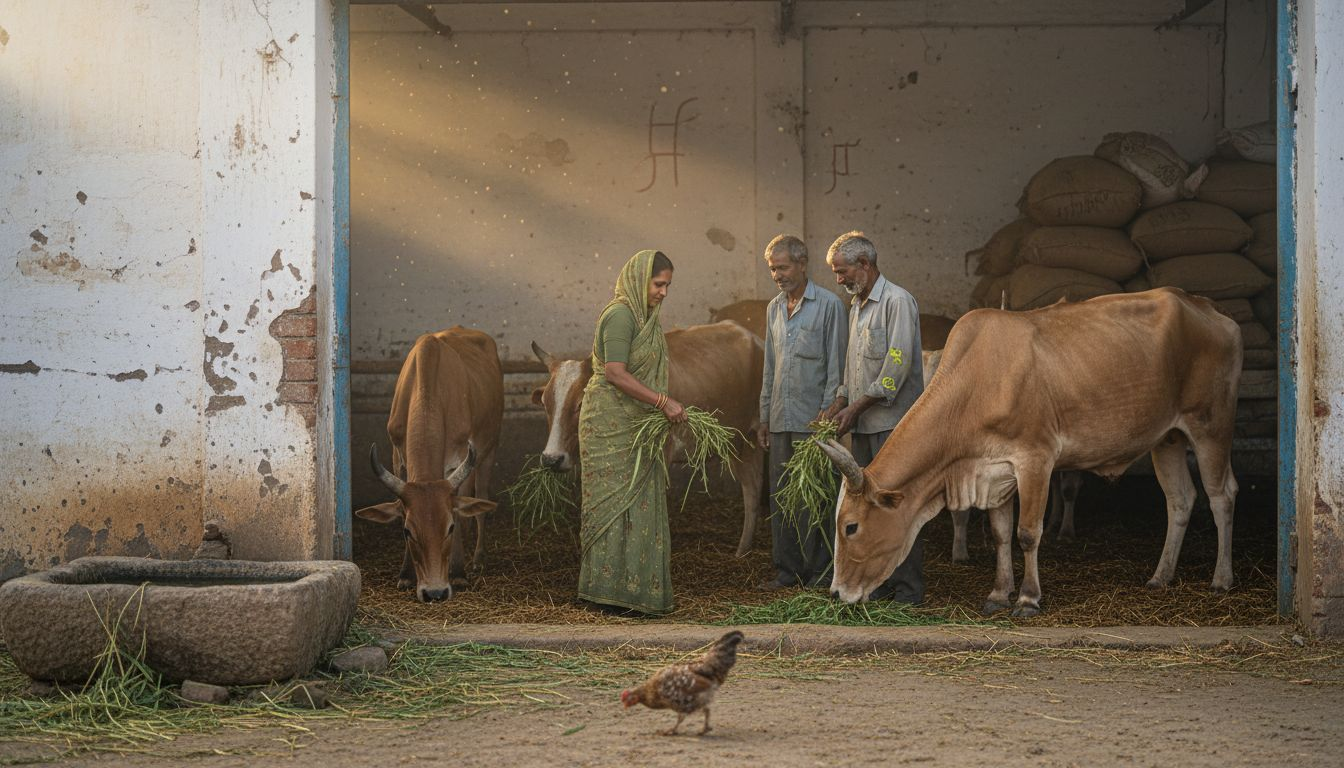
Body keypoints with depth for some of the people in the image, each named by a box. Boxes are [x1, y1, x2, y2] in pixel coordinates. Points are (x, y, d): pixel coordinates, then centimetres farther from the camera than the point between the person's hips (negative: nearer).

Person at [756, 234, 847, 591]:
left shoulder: (828, 305, -5)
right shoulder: (774, 308, 15)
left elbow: (836, 366, -8)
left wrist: (827, 414, -13)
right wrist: (764, 417, 16)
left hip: (813, 420, -6)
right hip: (781, 420, 6)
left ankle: (821, 572, 3)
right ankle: (787, 570, 14)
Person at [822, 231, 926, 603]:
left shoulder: (897, 301, -10)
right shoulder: (857, 306, 18)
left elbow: (898, 365, -17)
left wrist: (855, 408, -15)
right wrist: (838, 405, 10)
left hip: (894, 422, -9)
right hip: (863, 425, 9)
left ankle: (909, 588, -4)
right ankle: (880, 583, 15)